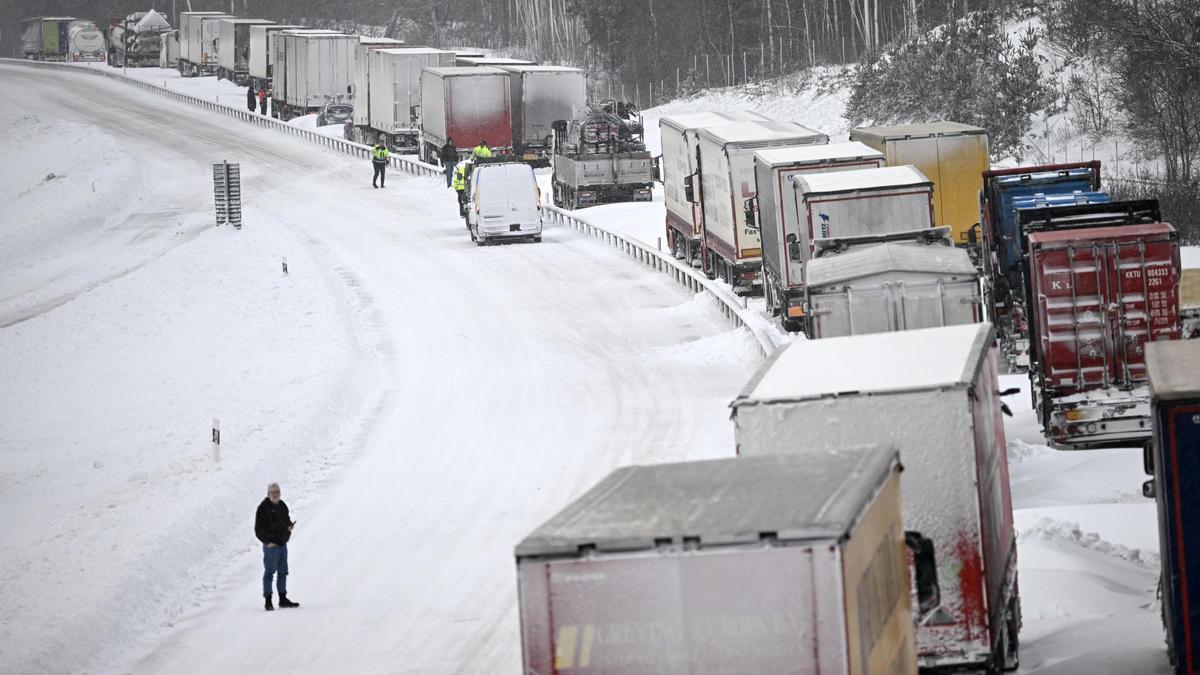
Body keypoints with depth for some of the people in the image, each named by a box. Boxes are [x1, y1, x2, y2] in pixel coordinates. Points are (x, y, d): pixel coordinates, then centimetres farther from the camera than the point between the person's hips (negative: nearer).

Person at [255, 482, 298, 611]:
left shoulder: (282, 506, 11)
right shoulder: (263, 508, -11)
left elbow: (287, 520, 23)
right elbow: (259, 528, -12)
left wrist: (290, 525, -1)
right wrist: (267, 541, -17)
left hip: (282, 544, 8)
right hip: (271, 545, -8)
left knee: (283, 572, 14)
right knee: (269, 572, -6)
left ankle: (283, 599, 24)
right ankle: (268, 602, -3)